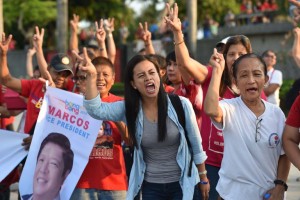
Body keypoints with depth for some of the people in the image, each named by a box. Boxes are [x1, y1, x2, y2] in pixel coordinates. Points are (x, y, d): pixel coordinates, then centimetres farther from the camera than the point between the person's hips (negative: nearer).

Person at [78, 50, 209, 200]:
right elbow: (95, 110, -19)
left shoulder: (181, 104, -10)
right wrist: (92, 77, -30)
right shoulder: (128, 109, -5)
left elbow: (196, 143, -1)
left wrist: (203, 178, 6)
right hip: (150, 186, 2)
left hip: (182, 183, -2)